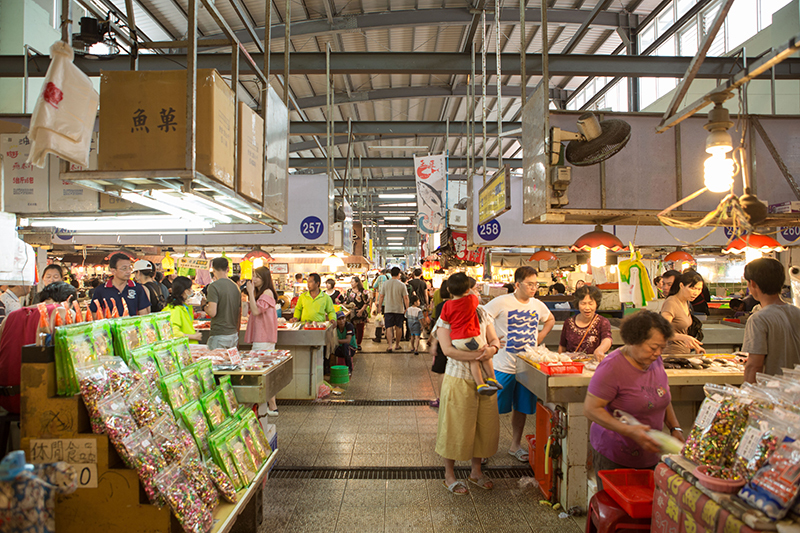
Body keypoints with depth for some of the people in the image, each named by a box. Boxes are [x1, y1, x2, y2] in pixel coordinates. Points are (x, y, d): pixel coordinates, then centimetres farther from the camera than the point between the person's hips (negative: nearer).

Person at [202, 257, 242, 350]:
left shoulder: (214, 286, -11)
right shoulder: (236, 287, 8)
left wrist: (204, 305, 4)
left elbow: (212, 313, -18)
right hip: (234, 335, 6)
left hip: (219, 335, -6)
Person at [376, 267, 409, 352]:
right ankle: (397, 345, 23)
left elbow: (381, 297, 4)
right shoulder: (402, 285, -6)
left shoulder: (385, 284, 1)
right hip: (399, 309, -1)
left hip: (388, 309, 1)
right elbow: (406, 298, -6)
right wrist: (407, 309, 3)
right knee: (398, 327, 13)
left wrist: (379, 308, 13)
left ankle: (390, 345, -11)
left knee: (389, 327, 1)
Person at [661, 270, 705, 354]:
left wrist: (694, 346, 20)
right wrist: (684, 337, -39)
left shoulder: (686, 302, 12)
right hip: (673, 353, -8)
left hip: (685, 352, 8)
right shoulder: (670, 303, -16)